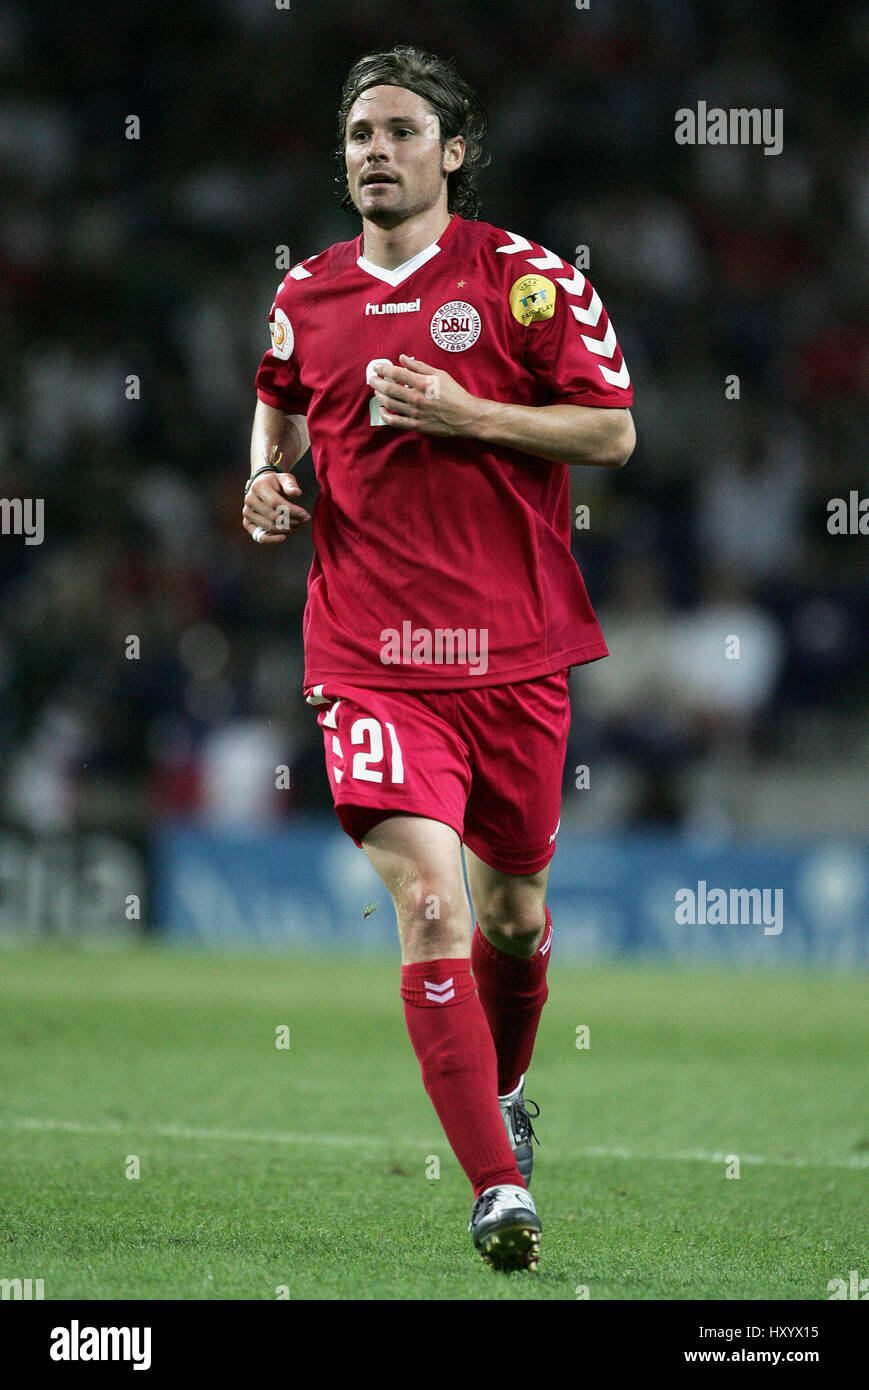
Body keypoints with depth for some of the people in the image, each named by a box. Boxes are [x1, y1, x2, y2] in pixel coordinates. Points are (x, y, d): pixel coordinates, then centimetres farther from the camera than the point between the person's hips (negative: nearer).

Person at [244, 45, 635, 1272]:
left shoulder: (526, 277, -2)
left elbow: (613, 432, -4)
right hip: (371, 652, 0)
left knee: (513, 904, 14)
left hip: (514, 645, 0)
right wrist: (271, 484, 8)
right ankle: (501, 1189, -18)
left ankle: (503, 1090, 46)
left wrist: (467, 415, -15)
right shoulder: (306, 295, 8)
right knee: (429, 901, -17)